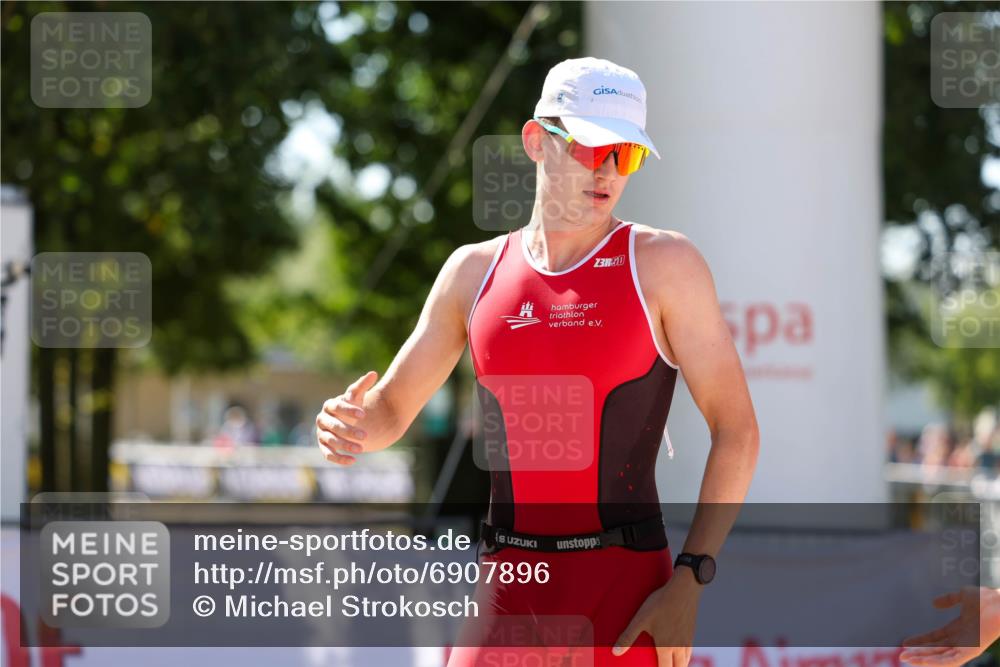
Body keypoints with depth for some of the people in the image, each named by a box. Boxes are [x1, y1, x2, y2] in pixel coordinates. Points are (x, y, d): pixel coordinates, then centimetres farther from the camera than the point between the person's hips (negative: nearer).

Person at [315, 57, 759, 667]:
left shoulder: (663, 263, -2)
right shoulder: (474, 271, 9)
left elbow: (737, 431, -4)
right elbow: (391, 410, 16)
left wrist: (689, 582, -13)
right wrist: (352, 427, -9)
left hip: (626, 591, -3)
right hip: (508, 591, 3)